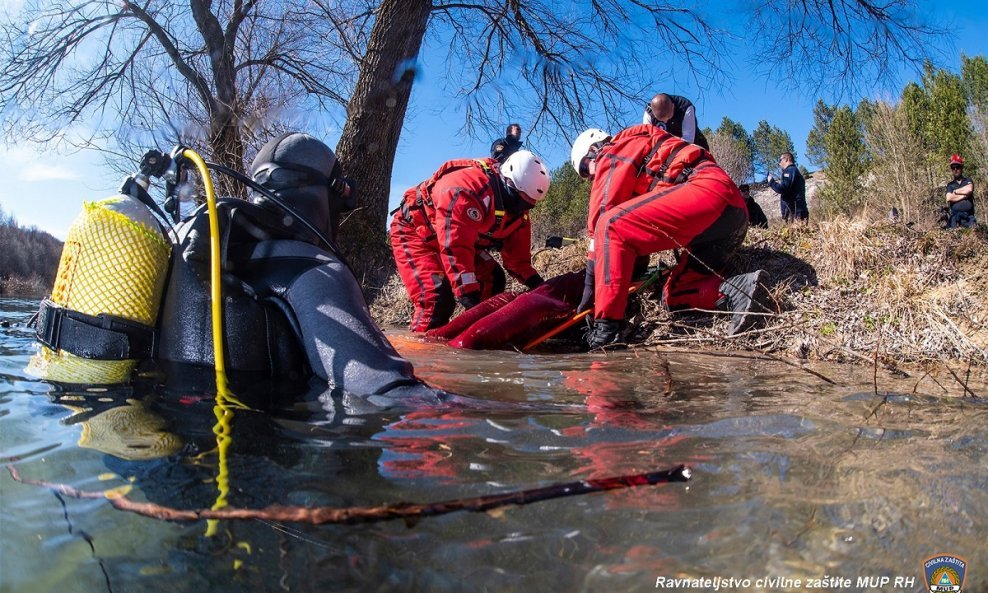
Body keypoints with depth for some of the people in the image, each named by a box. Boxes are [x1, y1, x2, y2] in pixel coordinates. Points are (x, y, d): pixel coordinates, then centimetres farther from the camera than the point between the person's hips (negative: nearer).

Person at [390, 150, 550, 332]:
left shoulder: (517, 206, -8)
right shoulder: (468, 188, -37)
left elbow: (517, 255, -1)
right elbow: (454, 247, -43)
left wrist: (537, 283, -15)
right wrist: (469, 296, -45)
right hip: (414, 231, -9)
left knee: (493, 282, 4)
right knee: (437, 299, -24)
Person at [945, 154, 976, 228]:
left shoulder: (968, 181, 16)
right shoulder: (950, 185, 16)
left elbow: (969, 189, -9)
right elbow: (949, 198, -2)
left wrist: (955, 191, 3)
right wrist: (964, 195, -2)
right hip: (955, 216, 0)